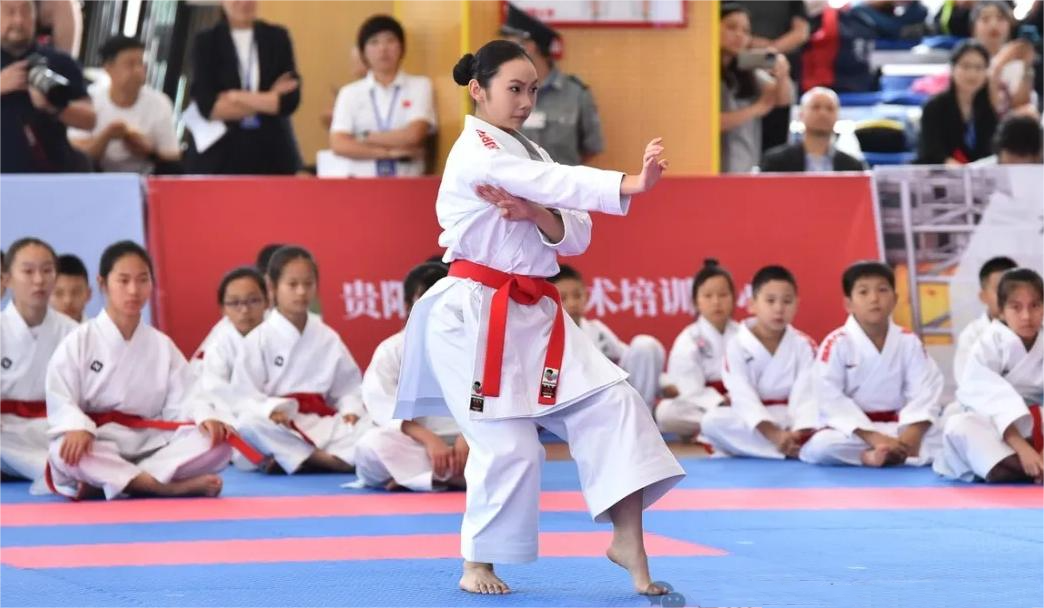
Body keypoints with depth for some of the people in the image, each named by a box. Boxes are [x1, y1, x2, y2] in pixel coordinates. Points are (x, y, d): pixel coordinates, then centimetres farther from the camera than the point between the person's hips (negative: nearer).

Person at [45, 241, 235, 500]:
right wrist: (78, 428, -30)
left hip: (150, 446, 4)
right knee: (68, 452, -39)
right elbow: (60, 402, -7)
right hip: (97, 445, -4)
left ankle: (107, 482, -30)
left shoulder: (162, 346, 11)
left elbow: (180, 402, 4)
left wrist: (205, 417, -19)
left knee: (217, 443, -20)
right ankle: (171, 486, -36)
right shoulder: (78, 342, 1)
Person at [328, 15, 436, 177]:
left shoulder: (420, 86, 8)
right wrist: (390, 152, -8)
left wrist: (365, 139, 2)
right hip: (363, 182, 1)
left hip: (407, 181, -1)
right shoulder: (350, 93, 11)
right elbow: (339, 145, -1)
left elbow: (413, 135, -4)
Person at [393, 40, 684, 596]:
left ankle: (628, 542, -6)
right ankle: (478, 566, 10)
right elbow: (553, 182, -27)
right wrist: (630, 186, -39)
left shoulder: (530, 154, 15)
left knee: (611, 404, -7)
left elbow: (576, 237, 7)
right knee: (507, 445, -10)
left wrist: (536, 215, -14)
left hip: (535, 313, 8)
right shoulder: (476, 152, -11)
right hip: (477, 312, -8)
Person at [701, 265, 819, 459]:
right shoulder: (737, 347, -7)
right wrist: (773, 434, -32)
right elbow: (744, 398, -17)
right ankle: (792, 451, -30)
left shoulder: (804, 346, 0)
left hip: (791, 419, 0)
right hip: (752, 424, 0)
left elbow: (805, 395, -12)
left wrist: (801, 433, -32)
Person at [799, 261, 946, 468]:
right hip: (854, 430, -3)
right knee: (819, 446, -35)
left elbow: (924, 392, -4)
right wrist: (874, 438, -25)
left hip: (898, 428, 3)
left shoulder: (908, 342, 3)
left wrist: (912, 435, -24)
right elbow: (831, 400, -15)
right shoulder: (836, 344, -7)